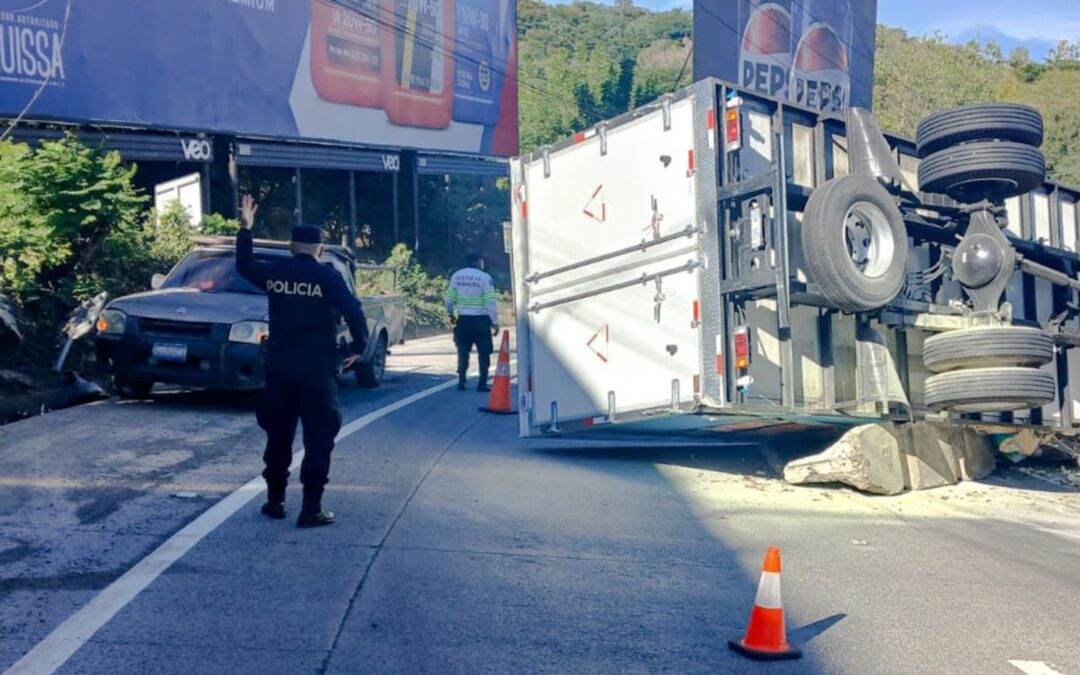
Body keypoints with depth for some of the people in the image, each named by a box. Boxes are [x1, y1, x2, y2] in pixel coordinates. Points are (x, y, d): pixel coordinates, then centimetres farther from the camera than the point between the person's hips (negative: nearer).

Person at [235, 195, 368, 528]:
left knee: (278, 434, 16)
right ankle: (311, 509, -1)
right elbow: (354, 311, -13)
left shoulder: (274, 272, 3)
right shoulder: (327, 276, -8)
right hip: (317, 368, -4)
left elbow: (244, 265, 23)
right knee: (318, 439, 1)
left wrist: (245, 228, 29)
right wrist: (358, 346, 1)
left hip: (279, 366, 4)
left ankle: (275, 500, 22)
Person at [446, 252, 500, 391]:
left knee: (463, 352, 12)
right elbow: (491, 302, -12)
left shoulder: (457, 276, 3)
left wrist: (451, 314, 24)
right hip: (481, 320, -4)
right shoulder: (484, 277, -9)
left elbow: (450, 299, 8)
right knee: (484, 353, 5)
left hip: (463, 320, 4)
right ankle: (482, 384, 3)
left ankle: (461, 382, 11)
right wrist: (495, 322, -8)